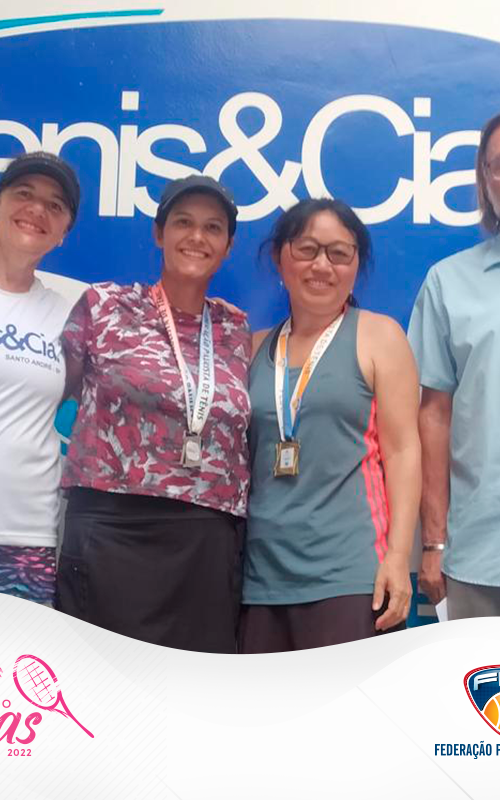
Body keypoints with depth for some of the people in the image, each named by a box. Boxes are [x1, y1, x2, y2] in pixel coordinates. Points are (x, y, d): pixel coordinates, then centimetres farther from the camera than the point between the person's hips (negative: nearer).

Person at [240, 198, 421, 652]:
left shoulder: (379, 335, 4)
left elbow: (402, 449, -2)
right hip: (261, 572, 4)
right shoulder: (257, 348, 14)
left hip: (349, 572, -4)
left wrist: (398, 555, -11)